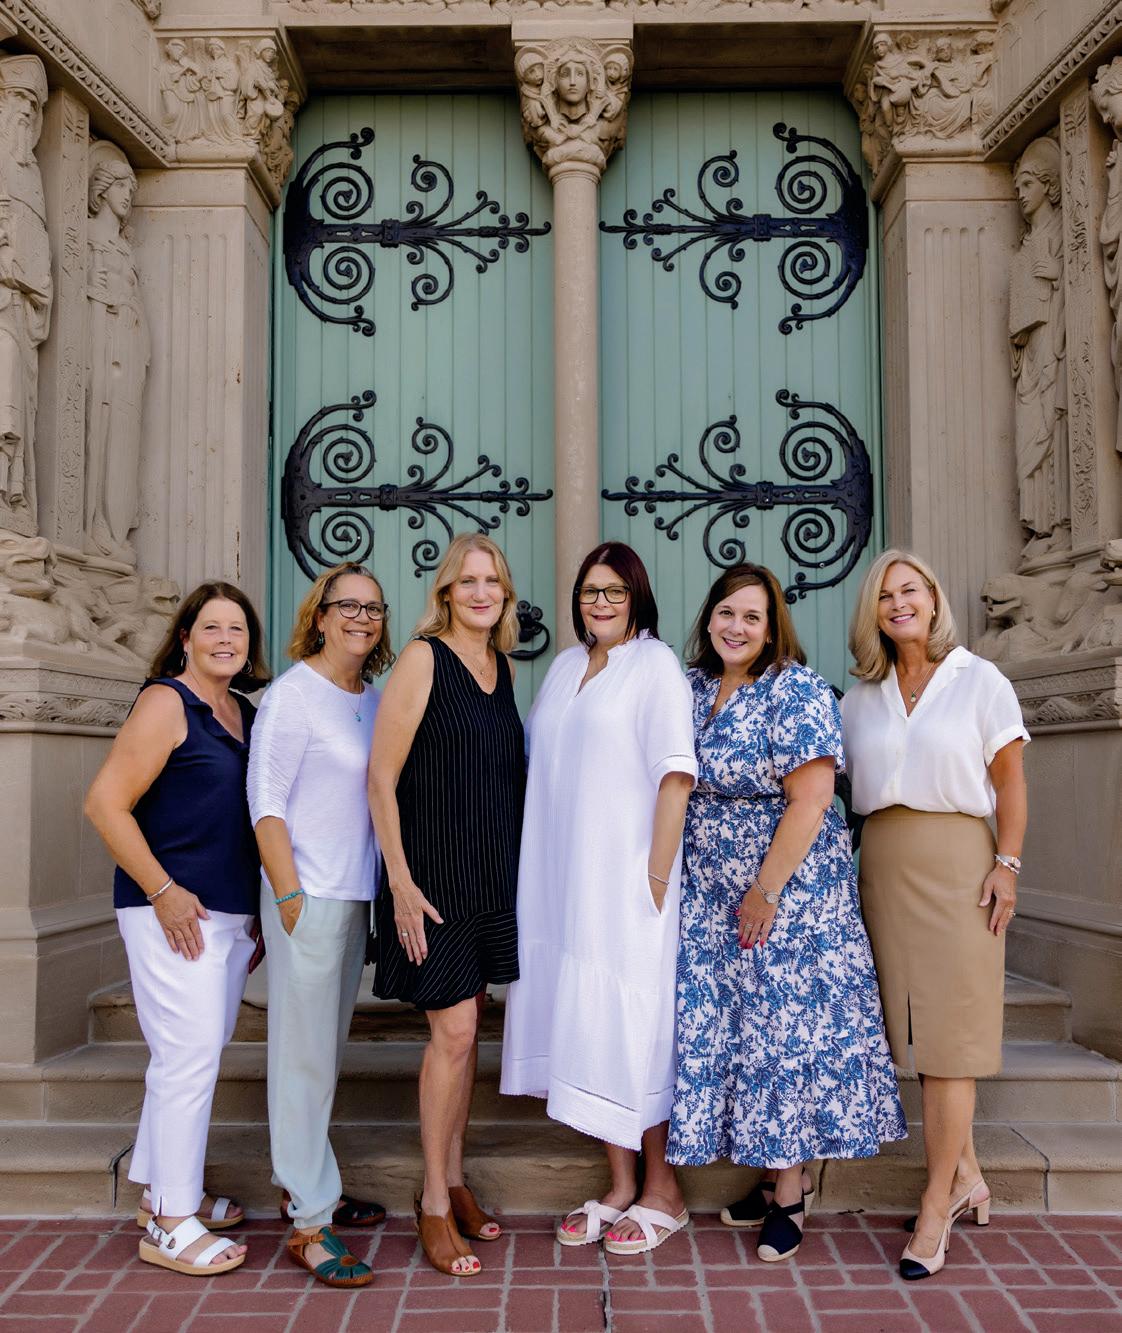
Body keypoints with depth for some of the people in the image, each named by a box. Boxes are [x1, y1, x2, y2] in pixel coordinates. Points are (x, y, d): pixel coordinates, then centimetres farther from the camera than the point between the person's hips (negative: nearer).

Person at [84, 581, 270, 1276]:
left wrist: (259, 911, 18)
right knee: (189, 1055, -5)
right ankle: (170, 1224, 8)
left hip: (233, 913, 8)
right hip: (175, 909, -8)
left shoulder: (246, 713, 12)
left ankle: (164, 1188, 32)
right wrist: (162, 891, -16)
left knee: (200, 1053, 16)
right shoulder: (166, 702, -9)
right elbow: (106, 803, -14)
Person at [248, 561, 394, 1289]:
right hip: (309, 898, -7)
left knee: (327, 1051, 16)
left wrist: (379, 889, 13)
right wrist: (290, 895, -16)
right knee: (305, 1056, -1)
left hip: (357, 896, 7)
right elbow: (266, 801, -12)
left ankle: (308, 1187, 31)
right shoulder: (293, 694, -10)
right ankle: (309, 1223, 7)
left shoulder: (371, 698, 11)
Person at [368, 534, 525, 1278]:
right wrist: (401, 882, -16)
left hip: (492, 872, 7)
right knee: (453, 1032, -5)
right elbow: (381, 776, -13)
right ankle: (434, 1206, 11)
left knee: (466, 1025, 14)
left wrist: (515, 867, 12)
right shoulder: (424, 659, -10)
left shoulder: (504, 666, 9)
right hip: (434, 872, -6)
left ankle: (454, 1182, 28)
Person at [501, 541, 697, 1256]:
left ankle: (663, 1190, 16)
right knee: (587, 1028, 10)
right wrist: (541, 869, 11)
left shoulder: (656, 663, -6)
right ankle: (620, 1185, 23)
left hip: (625, 880, -6)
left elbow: (676, 773, -13)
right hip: (564, 879, 6)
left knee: (633, 1028, 0)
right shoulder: (567, 665, 14)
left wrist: (657, 875, -17)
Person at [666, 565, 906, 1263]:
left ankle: (790, 1194, 14)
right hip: (714, 900, 7)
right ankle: (779, 1175, 24)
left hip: (790, 887, -6)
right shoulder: (695, 689, 7)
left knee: (786, 1027, 0)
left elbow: (810, 799, -17)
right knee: (727, 1028, 9)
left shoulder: (796, 691, -13)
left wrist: (766, 891, -16)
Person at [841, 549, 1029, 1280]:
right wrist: (849, 873, 3)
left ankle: (936, 1207, 4)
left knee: (947, 1032, -3)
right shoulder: (861, 698, 11)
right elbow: (851, 786, 12)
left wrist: (1007, 864, -9)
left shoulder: (980, 680, 1)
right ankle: (967, 1175, 24)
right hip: (883, 865, 4)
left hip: (955, 861, -4)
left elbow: (1010, 780, 0)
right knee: (919, 1026, 7)